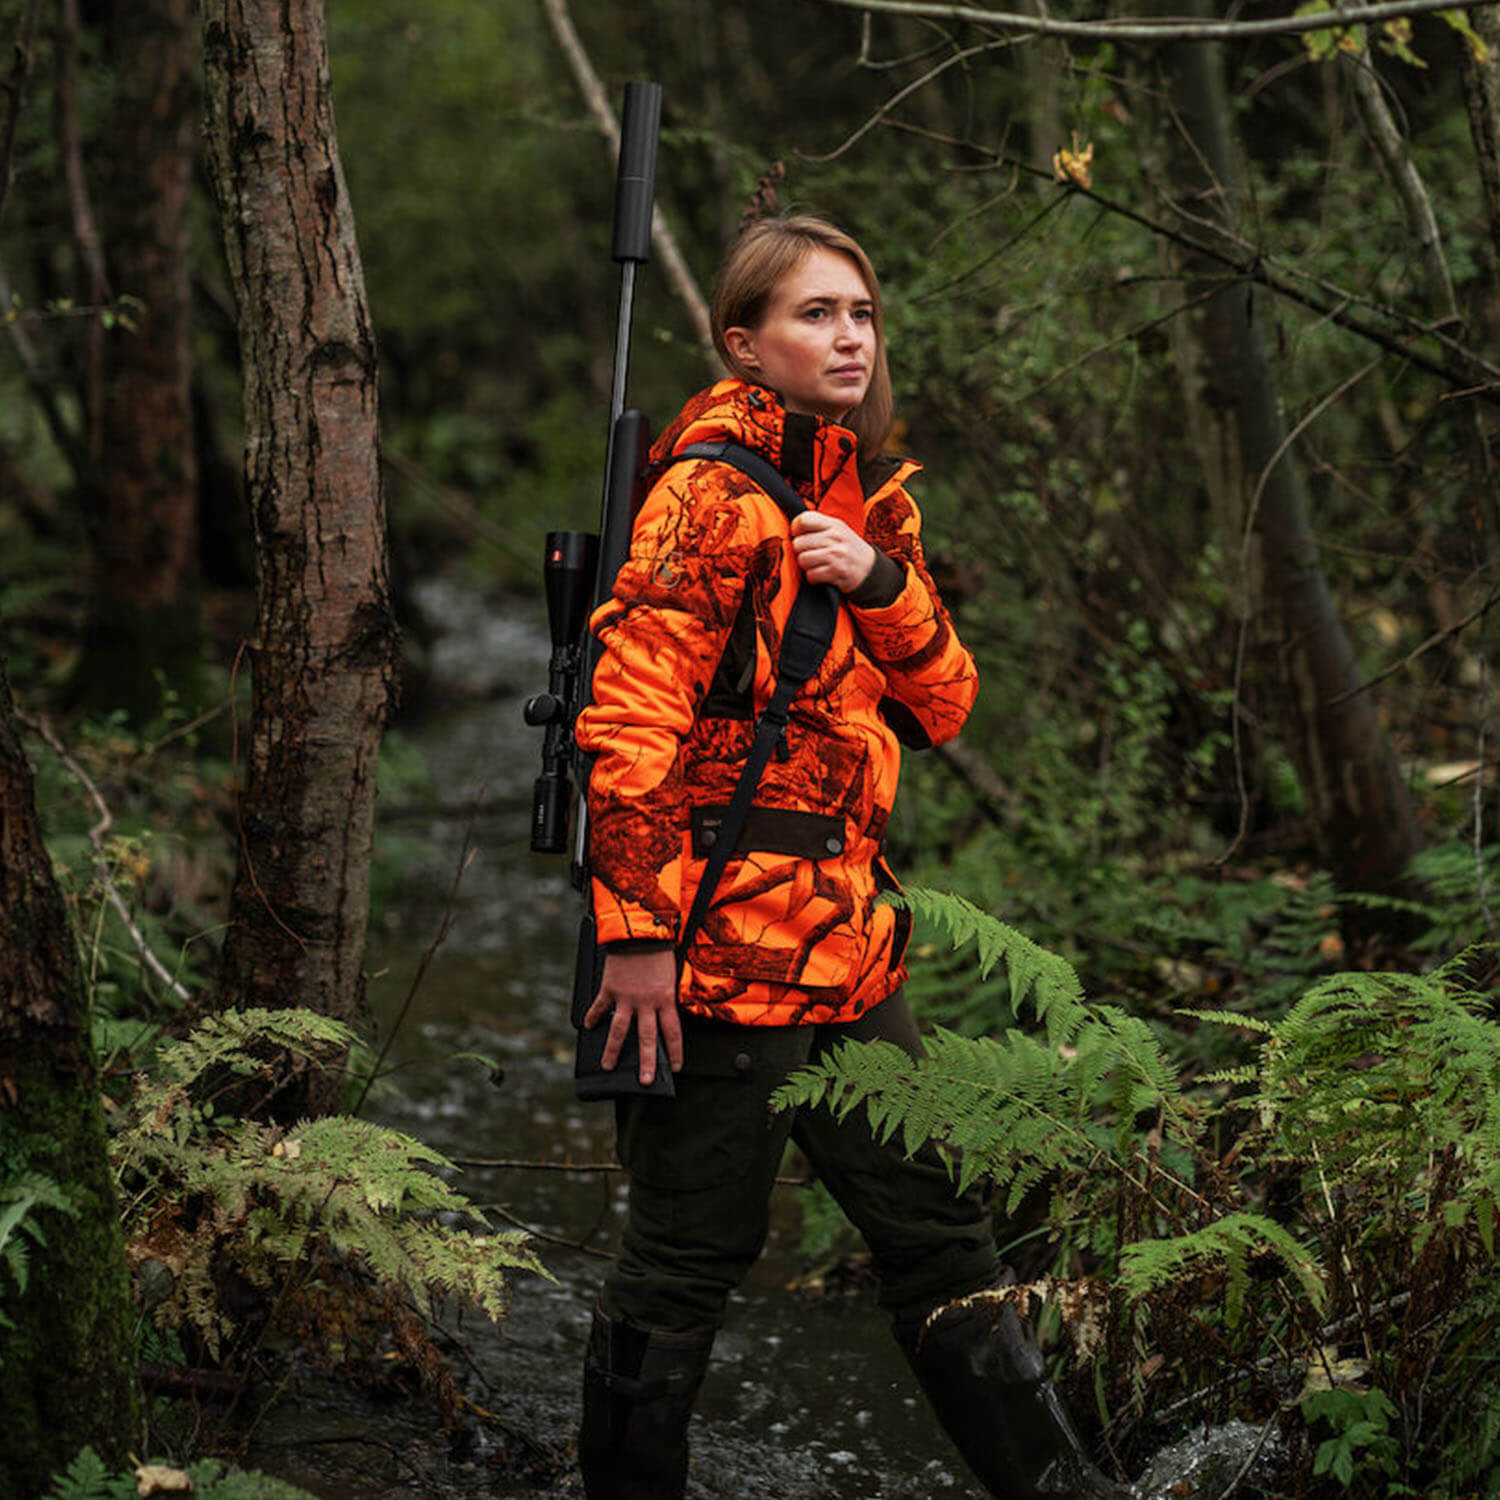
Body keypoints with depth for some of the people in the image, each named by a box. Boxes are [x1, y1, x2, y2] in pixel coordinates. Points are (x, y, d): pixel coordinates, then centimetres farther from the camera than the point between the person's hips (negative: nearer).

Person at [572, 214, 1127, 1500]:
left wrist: (878, 581, -7)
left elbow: (944, 705, 11)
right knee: (689, 1258, 0)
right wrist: (636, 929, -22)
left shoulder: (868, 496, 17)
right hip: (722, 946, -8)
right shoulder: (710, 490, -9)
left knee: (937, 1233, 13)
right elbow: (630, 720, -17)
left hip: (846, 946, 8)